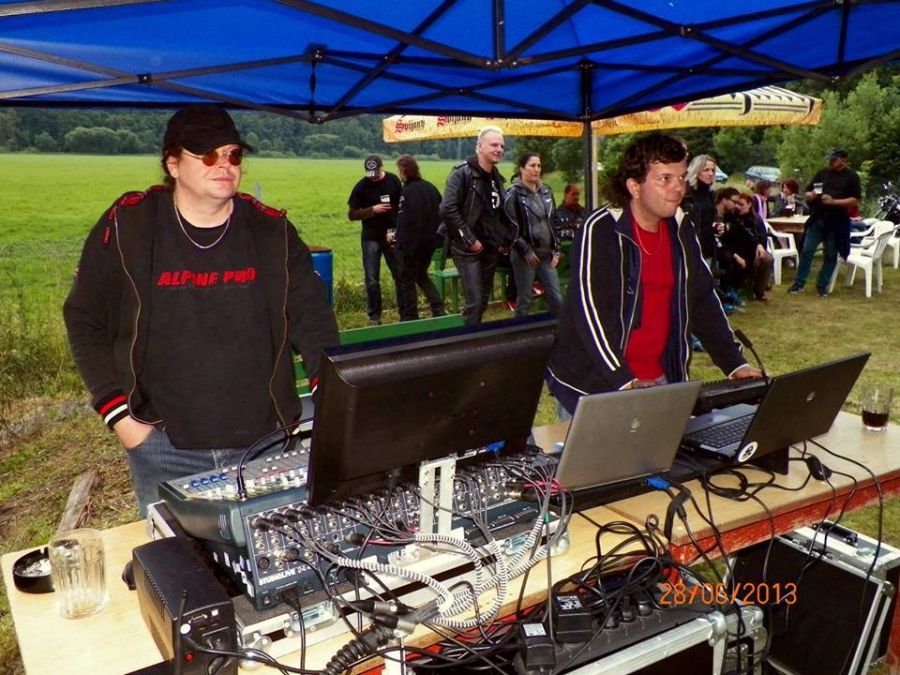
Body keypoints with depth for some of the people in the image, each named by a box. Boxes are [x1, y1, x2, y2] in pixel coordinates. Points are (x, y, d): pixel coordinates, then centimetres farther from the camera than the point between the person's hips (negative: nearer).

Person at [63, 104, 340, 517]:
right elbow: (85, 322, 3)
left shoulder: (272, 231, 0)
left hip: (266, 443, 2)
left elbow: (314, 321, 1)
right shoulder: (127, 227, -4)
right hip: (164, 448, -1)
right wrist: (118, 413, -5)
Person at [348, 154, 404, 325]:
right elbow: (352, 214, -3)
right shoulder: (361, 186, -4)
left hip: (393, 236, 1)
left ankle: (405, 313, 16)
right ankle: (374, 316, 14)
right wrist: (372, 210, -17)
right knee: (372, 280, 3)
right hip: (371, 239, -1)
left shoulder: (393, 181, 0)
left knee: (401, 276, 4)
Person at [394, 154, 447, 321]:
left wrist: (399, 241, -11)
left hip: (412, 243, -7)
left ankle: (410, 318, 13)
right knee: (422, 275, 23)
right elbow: (440, 213, 11)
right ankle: (439, 310, 13)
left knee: (407, 281, 7)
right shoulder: (430, 187, 5)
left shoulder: (406, 192, -18)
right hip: (430, 241, 7)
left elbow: (404, 221, -20)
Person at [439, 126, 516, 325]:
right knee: (474, 302, -10)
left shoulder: (496, 178, 13)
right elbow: (447, 209, -22)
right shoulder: (462, 173, -11)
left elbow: (503, 213, 23)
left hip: (490, 250, 8)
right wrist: (469, 240, -20)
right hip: (468, 250, -8)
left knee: (483, 300, 13)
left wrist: (506, 240, 11)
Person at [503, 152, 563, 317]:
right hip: (525, 255, -5)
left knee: (557, 298, 4)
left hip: (546, 253, 6)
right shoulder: (514, 193, -6)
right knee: (525, 299, 2)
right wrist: (525, 250, -14)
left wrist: (556, 249, 10)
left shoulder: (546, 191, 12)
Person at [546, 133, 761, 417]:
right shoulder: (599, 230, -15)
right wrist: (625, 382, -28)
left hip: (660, 380, 6)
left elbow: (703, 300, 10)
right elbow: (590, 314, -21)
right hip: (591, 385, -6)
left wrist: (735, 364, 3)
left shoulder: (681, 229, 6)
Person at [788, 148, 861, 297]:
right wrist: (810, 195, -9)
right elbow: (808, 191, 15)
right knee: (807, 251, -1)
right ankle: (799, 283, 7)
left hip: (836, 222, -2)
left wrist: (833, 201, -20)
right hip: (817, 218, 3)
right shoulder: (822, 173, 10)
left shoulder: (851, 177, 0)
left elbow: (855, 200, -7)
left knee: (831, 255, 5)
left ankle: (822, 285, 14)